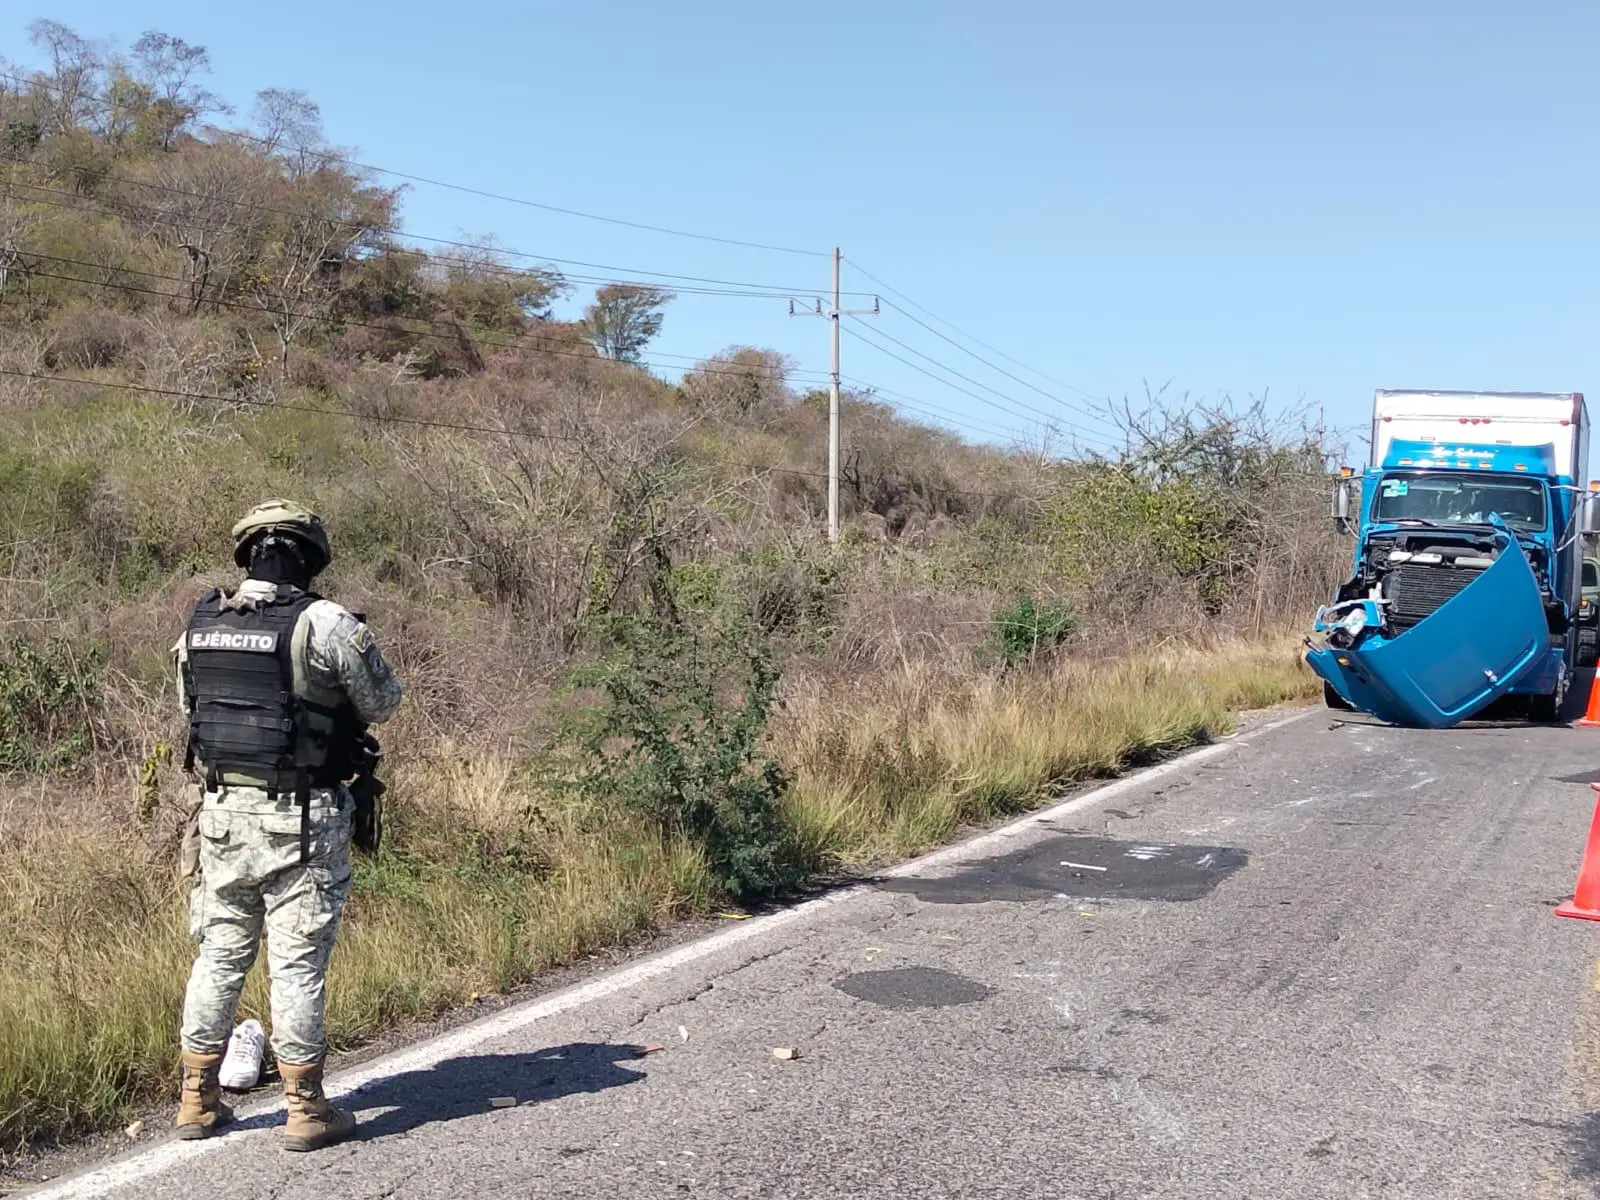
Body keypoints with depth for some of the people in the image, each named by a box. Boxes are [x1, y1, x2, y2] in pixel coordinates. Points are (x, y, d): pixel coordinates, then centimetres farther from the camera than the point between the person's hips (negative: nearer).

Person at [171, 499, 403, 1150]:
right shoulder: (323, 622, -13)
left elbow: (191, 707, 16)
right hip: (300, 821, -5)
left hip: (222, 812, 5)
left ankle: (198, 1101, 25)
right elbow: (383, 701, -2)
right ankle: (306, 1110, 11)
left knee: (219, 956, 16)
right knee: (297, 965, 2)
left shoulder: (199, 624, 4)